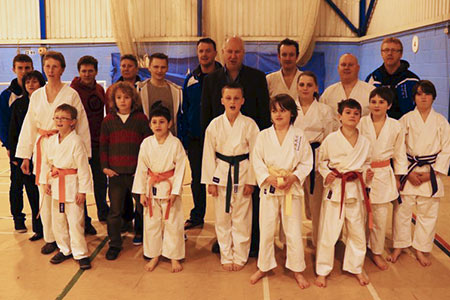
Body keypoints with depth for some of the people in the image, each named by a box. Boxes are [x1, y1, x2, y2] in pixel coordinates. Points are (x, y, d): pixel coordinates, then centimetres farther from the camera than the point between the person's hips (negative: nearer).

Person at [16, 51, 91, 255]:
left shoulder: (71, 94, -2)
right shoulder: (36, 96, 10)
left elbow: (81, 125, -1)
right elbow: (29, 126, 12)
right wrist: (25, 155, 9)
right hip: (42, 149, 4)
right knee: (45, 195, 7)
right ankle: (50, 238, 20)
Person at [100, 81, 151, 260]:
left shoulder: (141, 118, 2)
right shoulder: (108, 120, 7)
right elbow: (103, 145, 10)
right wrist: (105, 167, 1)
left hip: (137, 172, -1)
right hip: (116, 173, 2)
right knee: (115, 211, 7)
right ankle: (114, 244, 20)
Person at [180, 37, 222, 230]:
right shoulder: (191, 79, 7)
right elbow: (184, 111, 11)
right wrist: (183, 138, 5)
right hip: (195, 138, 4)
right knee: (197, 179, 12)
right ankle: (197, 216, 27)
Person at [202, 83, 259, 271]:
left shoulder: (249, 125, -5)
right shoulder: (215, 125, -2)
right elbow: (209, 154, 1)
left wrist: (251, 181, -4)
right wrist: (210, 181, -1)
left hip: (242, 174, -1)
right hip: (221, 174, 1)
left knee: (241, 220, 6)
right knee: (222, 219, 10)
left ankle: (240, 257, 23)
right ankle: (226, 257, 26)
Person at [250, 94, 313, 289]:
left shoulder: (299, 136, -2)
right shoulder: (263, 136, -1)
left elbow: (306, 163, 0)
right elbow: (257, 161, -1)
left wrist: (293, 178, -15)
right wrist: (269, 178, -14)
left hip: (292, 188, -1)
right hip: (269, 187, 1)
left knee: (294, 231, 5)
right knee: (266, 230, 9)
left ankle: (297, 270, 23)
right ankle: (264, 267, 28)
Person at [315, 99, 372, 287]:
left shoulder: (365, 142, 3)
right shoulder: (331, 139, -6)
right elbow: (321, 160, 5)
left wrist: (366, 173, -4)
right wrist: (326, 174, -12)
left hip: (355, 189, 3)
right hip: (334, 189, -3)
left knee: (357, 232, 13)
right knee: (328, 233, 2)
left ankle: (356, 268, 34)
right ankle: (322, 271, 19)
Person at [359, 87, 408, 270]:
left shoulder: (395, 127, 0)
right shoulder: (361, 123, -7)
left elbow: (399, 153, 9)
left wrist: (398, 177, 10)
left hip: (383, 175, 2)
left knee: (380, 217, 8)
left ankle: (376, 252, 27)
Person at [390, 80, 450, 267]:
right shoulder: (406, 120, 1)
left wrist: (431, 172, -7)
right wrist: (408, 173, -9)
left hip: (431, 173, 1)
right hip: (407, 171, -1)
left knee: (428, 213, 7)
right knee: (402, 210, 2)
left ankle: (421, 249, 23)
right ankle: (399, 246, 19)